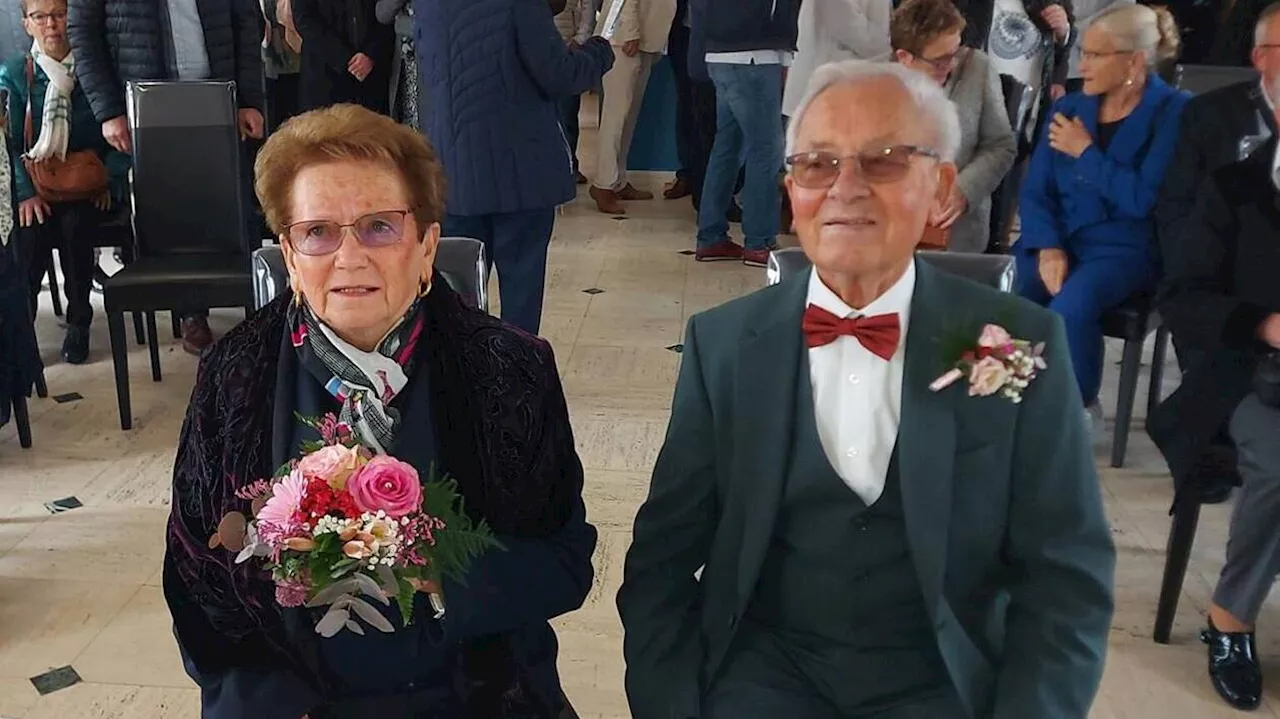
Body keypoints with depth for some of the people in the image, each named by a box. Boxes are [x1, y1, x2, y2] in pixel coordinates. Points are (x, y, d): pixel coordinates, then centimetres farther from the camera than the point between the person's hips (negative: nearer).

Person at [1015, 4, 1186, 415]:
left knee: (1070, 308, -34)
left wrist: (1085, 152, -8)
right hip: (1057, 242, 4)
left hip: (1125, 249, -4)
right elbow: (1034, 192, 5)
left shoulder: (1174, 112, -4)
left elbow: (1144, 199, -14)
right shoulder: (1069, 108, 10)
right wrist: (1048, 247, -12)